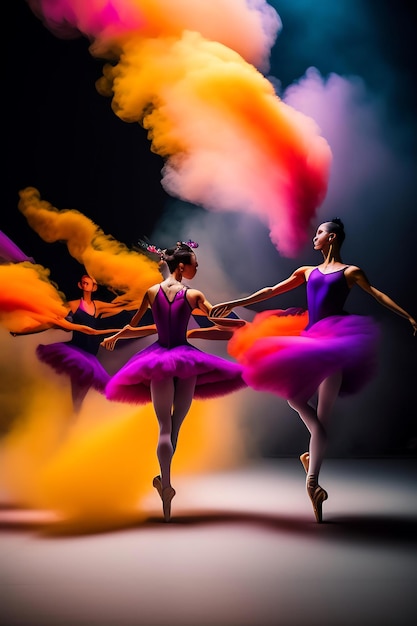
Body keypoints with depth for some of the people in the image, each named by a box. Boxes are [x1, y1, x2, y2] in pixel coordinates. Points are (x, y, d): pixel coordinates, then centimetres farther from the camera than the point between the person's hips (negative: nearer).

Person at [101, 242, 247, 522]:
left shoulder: (152, 291, 1)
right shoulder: (194, 295, -5)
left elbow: (133, 327, 8)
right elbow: (219, 320, -3)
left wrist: (114, 337, 26)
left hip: (157, 359, 1)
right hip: (186, 359, -1)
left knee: (164, 425, 2)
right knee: (176, 424, 8)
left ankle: (166, 484, -10)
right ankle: (165, 481, 9)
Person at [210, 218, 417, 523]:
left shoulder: (350, 271, 8)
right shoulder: (307, 272, 20)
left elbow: (377, 294, -2)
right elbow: (271, 291, 20)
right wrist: (234, 304, 17)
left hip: (334, 342, -5)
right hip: (308, 339, 5)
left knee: (322, 415, -8)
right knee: (293, 394, -12)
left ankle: (312, 480, -7)